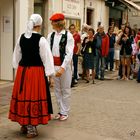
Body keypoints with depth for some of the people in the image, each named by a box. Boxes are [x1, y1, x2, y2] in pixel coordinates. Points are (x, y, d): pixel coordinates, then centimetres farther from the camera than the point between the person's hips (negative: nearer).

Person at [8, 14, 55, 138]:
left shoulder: (21, 37, 5)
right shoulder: (41, 39, -12)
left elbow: (17, 55, 14)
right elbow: (47, 57, -11)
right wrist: (50, 74, -6)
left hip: (22, 71, 6)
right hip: (36, 71, -5)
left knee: (23, 96, 13)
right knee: (34, 97, 2)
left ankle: (24, 125, 27)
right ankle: (31, 129, 9)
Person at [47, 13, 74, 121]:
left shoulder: (68, 36, -9)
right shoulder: (51, 35, 4)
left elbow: (69, 53, -14)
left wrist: (63, 67, -23)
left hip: (64, 65, -5)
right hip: (54, 65, 5)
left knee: (65, 89, 7)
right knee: (57, 89, 13)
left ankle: (65, 112, 19)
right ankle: (61, 110, 26)